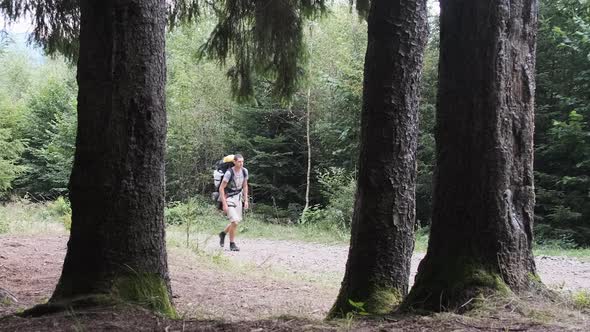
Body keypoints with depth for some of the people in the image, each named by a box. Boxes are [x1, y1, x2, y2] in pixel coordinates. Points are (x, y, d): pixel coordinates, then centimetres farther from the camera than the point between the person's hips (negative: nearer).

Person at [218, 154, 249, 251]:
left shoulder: (244, 171, -3)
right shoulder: (229, 173, -22)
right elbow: (221, 188, -19)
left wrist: (246, 200, 7)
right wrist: (224, 204, -22)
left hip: (238, 198, 7)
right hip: (229, 198, -7)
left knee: (237, 221, 12)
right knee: (235, 221, -15)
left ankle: (223, 233, 39)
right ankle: (232, 244, 1)